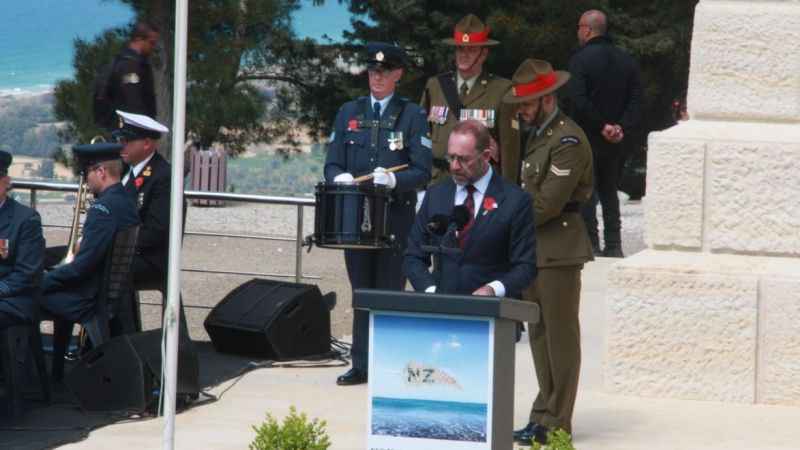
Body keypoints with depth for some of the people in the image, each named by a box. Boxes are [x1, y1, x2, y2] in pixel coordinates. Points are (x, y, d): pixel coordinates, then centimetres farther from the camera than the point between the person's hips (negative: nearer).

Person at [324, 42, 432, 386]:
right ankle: (361, 365, 8)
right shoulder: (349, 113, 14)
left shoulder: (412, 115, 4)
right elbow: (331, 164, 11)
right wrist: (339, 177, -12)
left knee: (390, 291, -4)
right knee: (361, 291, 5)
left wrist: (393, 180, -21)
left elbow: (421, 171, -3)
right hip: (355, 214, 3)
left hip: (396, 216, -3)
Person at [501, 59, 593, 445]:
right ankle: (544, 414, 18)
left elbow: (548, 202, -19)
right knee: (539, 335, 12)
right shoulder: (534, 134, 15)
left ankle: (556, 423, -1)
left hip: (558, 250, -9)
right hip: (532, 249, 9)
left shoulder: (568, 140, -15)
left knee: (560, 336, -3)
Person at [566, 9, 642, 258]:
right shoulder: (626, 60, 6)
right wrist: (622, 128, -7)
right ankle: (613, 246, 13)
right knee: (609, 191, 15)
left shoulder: (580, 60, -12)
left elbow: (579, 101, -21)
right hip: (615, 142, 6)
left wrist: (601, 126, -14)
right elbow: (636, 100, 0)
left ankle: (591, 245, -4)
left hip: (587, 137, -5)